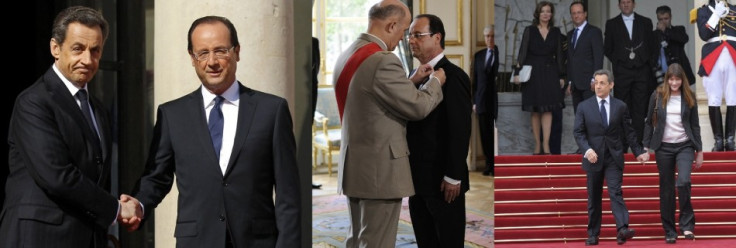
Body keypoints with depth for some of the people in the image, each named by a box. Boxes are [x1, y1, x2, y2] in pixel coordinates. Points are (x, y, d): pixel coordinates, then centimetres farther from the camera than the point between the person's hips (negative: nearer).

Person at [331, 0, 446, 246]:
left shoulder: (348, 55, 10)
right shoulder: (383, 60, -20)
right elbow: (417, 107, -15)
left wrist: (412, 80, 16)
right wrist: (435, 82, 3)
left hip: (355, 166, 9)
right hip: (380, 169, -9)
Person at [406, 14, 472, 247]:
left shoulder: (453, 76, -12)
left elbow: (460, 131, -17)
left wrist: (453, 177, -19)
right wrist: (410, 175, 13)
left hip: (443, 181, -8)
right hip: (418, 178, 8)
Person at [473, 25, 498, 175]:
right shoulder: (478, 55, 12)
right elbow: (475, 79, 14)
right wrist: (474, 101, 8)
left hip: (498, 101, -4)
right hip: (483, 101, 4)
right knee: (486, 135, 7)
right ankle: (489, 165, 14)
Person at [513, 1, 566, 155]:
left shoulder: (556, 32, 8)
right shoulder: (530, 31, 3)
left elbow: (559, 54, 9)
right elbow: (523, 52, -1)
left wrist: (561, 76, 6)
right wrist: (517, 72, -10)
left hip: (549, 73, 1)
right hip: (533, 72, -1)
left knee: (548, 109, -8)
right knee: (535, 111, 3)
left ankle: (546, 145, -12)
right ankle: (537, 144, 8)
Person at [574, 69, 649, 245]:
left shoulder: (620, 106, 4)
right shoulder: (584, 107, 3)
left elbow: (628, 132, 8)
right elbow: (578, 132, 0)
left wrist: (638, 152, 4)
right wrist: (587, 149, -16)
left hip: (614, 157, -1)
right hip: (594, 158, 1)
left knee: (616, 192, -14)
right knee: (594, 198, 7)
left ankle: (622, 229, -24)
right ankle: (593, 235, 15)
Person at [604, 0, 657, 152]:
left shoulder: (645, 22, 11)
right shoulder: (612, 24, 9)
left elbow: (651, 47, 11)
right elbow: (607, 49, 10)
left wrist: (651, 64, 1)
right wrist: (617, 62, 1)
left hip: (642, 71, 1)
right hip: (622, 71, -1)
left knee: (639, 109, 0)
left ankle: (637, 143, 4)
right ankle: (622, 144, 0)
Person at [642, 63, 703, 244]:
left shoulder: (689, 98, 3)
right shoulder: (657, 96, 1)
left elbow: (695, 125, 8)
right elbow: (649, 122, 6)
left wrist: (699, 150, 7)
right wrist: (646, 147, 1)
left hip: (684, 146, -1)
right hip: (664, 147, 1)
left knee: (683, 182, -22)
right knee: (666, 190, 4)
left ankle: (687, 225, -9)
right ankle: (669, 232, 13)